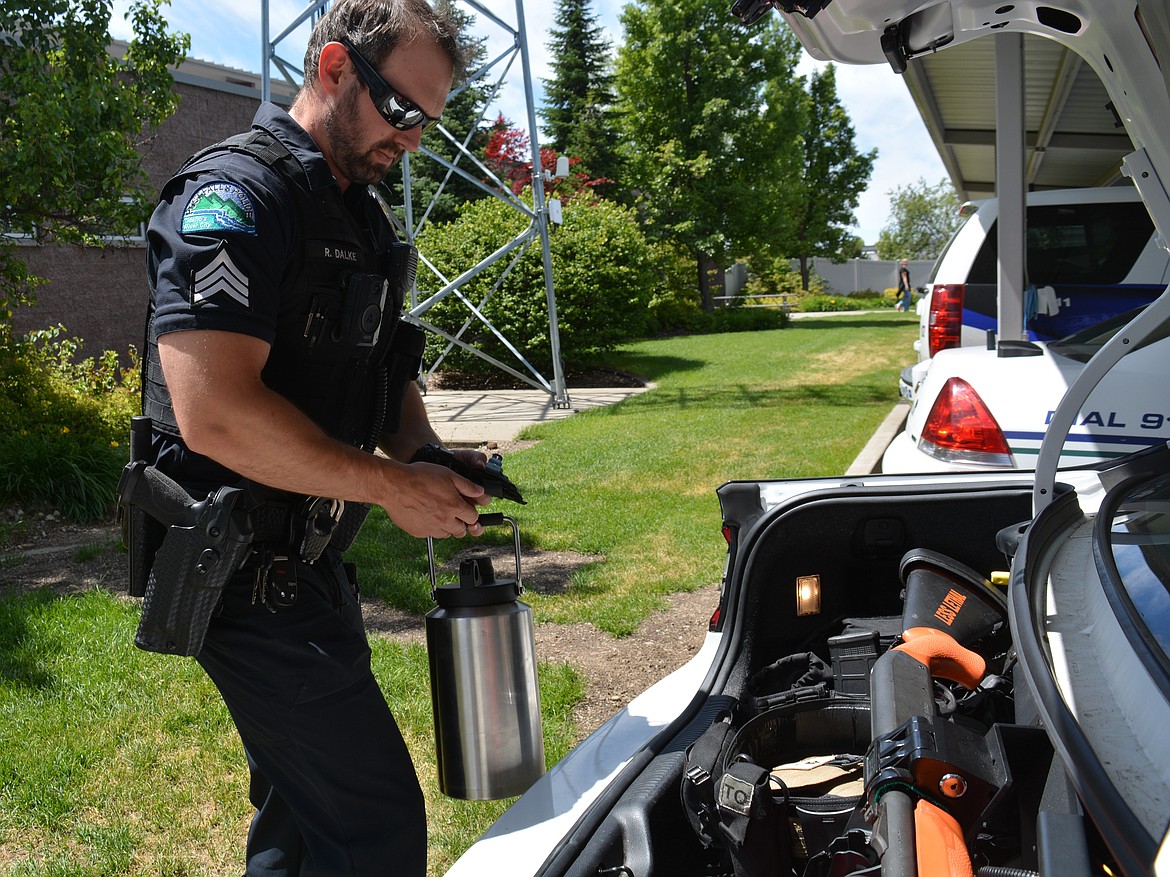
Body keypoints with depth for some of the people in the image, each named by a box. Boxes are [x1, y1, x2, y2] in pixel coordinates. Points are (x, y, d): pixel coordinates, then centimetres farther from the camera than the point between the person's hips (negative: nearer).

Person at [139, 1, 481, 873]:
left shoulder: (361, 216, 15)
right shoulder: (237, 195, -16)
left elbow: (383, 369, 23)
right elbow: (216, 415, -28)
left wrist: (431, 457, 1)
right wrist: (395, 486, -20)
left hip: (311, 564, 10)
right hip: (251, 569, -10)